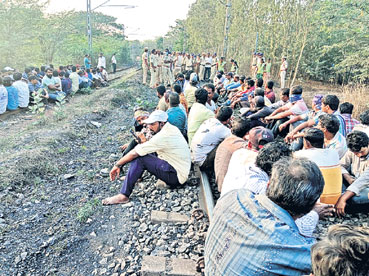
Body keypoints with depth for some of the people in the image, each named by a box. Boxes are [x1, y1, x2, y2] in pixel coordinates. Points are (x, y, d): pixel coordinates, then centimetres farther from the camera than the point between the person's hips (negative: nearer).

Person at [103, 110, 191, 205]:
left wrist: (117, 165, -8)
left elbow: (134, 153, -18)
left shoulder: (162, 137, -22)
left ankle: (123, 196, -16)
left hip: (176, 177, -10)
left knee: (139, 158, -18)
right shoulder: (172, 128, 6)